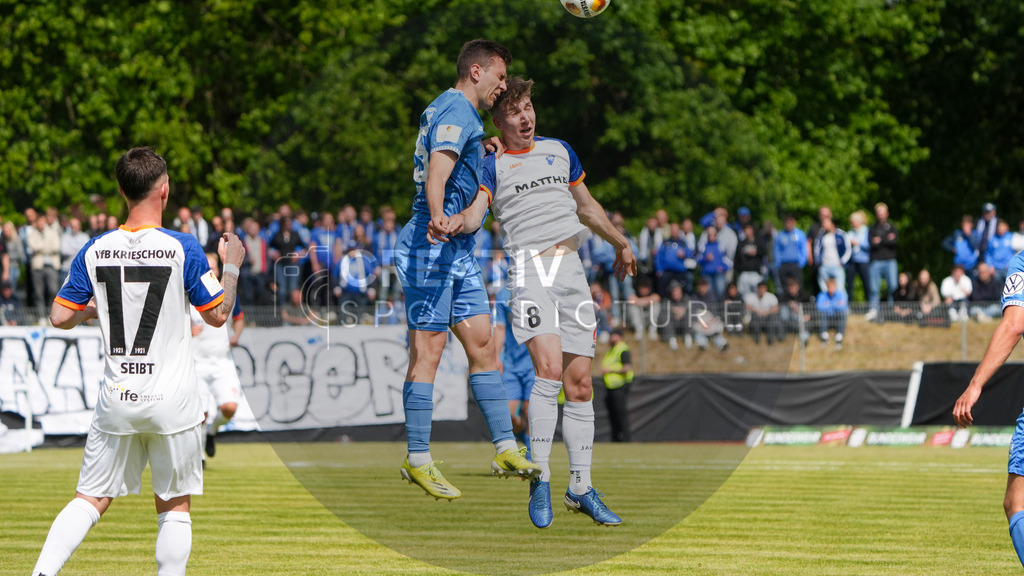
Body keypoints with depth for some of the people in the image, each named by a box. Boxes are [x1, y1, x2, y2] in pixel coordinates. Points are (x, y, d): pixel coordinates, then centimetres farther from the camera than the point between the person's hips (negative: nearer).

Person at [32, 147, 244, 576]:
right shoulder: (182, 248, -9)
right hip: (172, 403, -3)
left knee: (91, 499, 10)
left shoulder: (95, 251, 0)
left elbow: (60, 317, 3)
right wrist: (231, 266, 15)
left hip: (116, 401, 3)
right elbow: (217, 314, -1)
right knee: (173, 506, 8)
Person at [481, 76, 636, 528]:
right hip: (528, 269, -5)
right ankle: (540, 482, -16)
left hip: (571, 269, 5)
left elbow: (587, 207, 32)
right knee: (549, 368, -22)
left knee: (580, 381, 1)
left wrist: (621, 244, 41)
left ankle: (580, 487, 10)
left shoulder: (560, 151, 19)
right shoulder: (493, 166, 6)